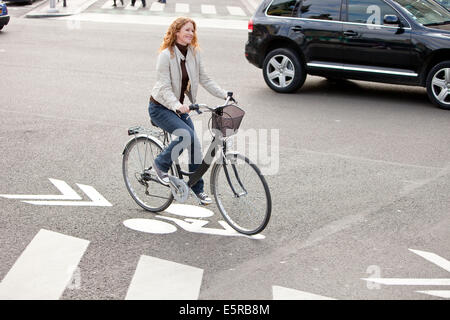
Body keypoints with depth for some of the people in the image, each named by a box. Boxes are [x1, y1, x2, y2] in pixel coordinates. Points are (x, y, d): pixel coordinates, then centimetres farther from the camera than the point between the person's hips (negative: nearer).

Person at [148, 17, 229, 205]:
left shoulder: (194, 54, 0)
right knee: (187, 135, -27)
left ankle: (198, 188, 15)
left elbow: (204, 80, 4)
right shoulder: (166, 55, -18)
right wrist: (177, 105, -39)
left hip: (179, 107, 7)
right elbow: (165, 88, -23)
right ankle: (161, 165, -4)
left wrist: (225, 95, -7)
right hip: (160, 107, -6)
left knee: (195, 145, 0)